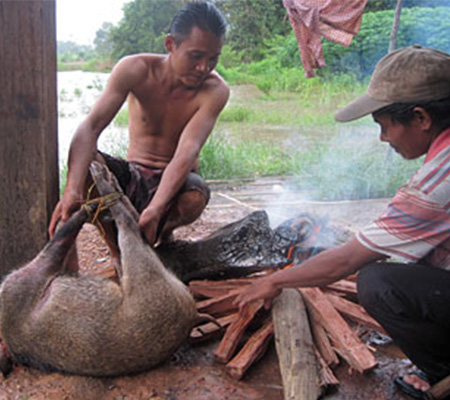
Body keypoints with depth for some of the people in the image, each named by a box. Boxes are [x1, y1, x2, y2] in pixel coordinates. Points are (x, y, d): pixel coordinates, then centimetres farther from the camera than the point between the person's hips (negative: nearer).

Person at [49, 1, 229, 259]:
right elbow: (90, 128, -24)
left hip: (176, 180, -1)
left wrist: (154, 210, -45)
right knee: (84, 162, -29)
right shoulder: (135, 70, -13)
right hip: (131, 176, 1)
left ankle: (163, 233, 1)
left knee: (194, 198, -37)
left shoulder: (215, 90, -16)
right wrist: (73, 190, -42)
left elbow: (187, 154, -29)